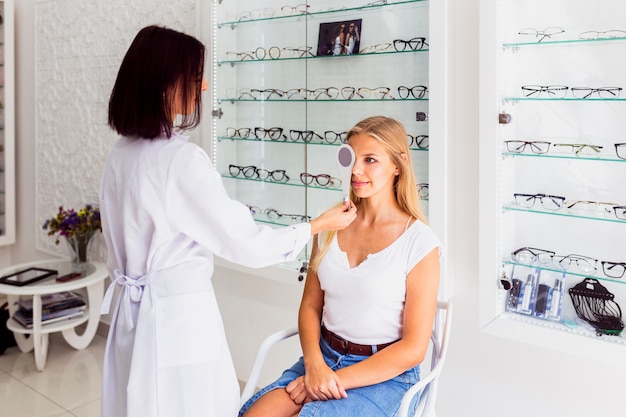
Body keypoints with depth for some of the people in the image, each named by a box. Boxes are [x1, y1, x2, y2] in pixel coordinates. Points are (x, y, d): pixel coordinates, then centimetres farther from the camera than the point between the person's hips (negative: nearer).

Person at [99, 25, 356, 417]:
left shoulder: (122, 153, 3)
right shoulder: (181, 159, -22)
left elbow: (120, 242, 11)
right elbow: (246, 243, -18)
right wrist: (317, 226, -6)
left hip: (133, 309, 8)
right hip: (179, 313, -8)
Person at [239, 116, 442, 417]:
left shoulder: (419, 242, -10)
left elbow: (413, 348, -9)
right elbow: (310, 305, 8)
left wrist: (337, 379, -12)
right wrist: (314, 364, -10)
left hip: (385, 376, -4)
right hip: (322, 358, 4)